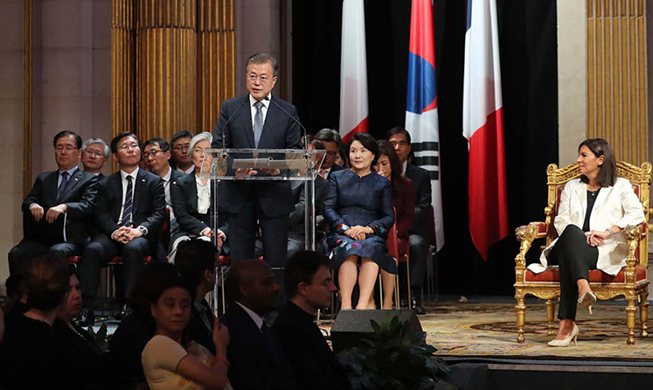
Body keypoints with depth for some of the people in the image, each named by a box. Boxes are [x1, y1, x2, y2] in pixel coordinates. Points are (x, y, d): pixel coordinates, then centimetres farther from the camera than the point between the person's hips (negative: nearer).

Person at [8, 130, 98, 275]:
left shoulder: (89, 180, 11)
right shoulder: (43, 179, 26)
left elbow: (88, 206, -5)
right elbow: (27, 202, 14)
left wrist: (64, 207, -25)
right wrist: (33, 205, -12)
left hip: (71, 240, -4)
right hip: (42, 238, 4)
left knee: (56, 252, -38)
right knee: (16, 253, -26)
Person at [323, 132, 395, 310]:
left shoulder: (382, 183, 18)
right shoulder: (337, 177, 19)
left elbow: (389, 217, 10)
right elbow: (328, 209, 8)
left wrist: (369, 228, -11)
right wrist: (346, 229, -10)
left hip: (372, 236, 0)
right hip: (341, 235, 0)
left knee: (370, 248, -37)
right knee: (349, 248, -37)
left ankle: (363, 305, -51)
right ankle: (345, 305, -48)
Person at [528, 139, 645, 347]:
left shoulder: (620, 186, 15)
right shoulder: (571, 187, 27)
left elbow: (636, 214, -4)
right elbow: (561, 220, 12)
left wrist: (607, 232, -17)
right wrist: (582, 236, -10)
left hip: (606, 252, -3)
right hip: (572, 247, 3)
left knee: (568, 256, -38)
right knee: (572, 232, -37)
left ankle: (567, 323, -51)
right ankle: (583, 287, -60)